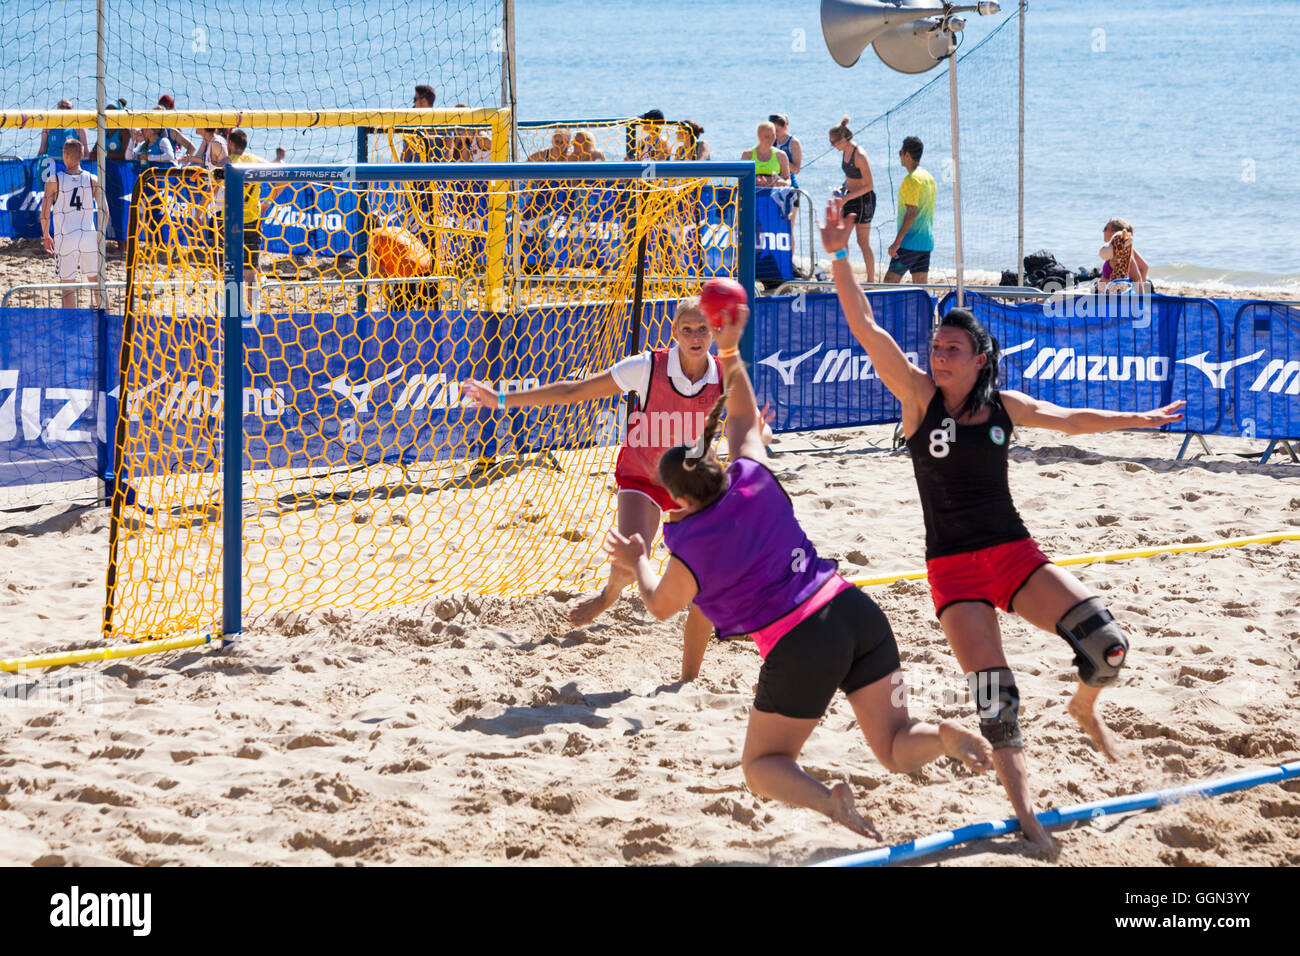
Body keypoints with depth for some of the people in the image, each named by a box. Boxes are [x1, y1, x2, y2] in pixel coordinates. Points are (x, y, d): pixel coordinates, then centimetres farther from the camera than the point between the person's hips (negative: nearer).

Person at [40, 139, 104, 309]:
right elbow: (104, 211, 2)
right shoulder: (93, 180, 1)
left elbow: (44, 214, -5)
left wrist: (46, 237, 11)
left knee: (68, 286, 2)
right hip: (89, 236, 2)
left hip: (65, 238, -2)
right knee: (95, 281, 15)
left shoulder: (54, 181, -5)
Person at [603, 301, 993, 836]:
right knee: (897, 750, 11)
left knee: (762, 767, 13)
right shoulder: (752, 478, 3)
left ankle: (826, 800, -19)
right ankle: (945, 735, -23)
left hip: (798, 648, -6)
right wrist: (729, 353, 29)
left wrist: (637, 564, 33)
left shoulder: (690, 551, -7)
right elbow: (745, 419, 26)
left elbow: (661, 608, 16)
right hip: (854, 610, 6)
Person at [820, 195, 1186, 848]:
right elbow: (865, 329, -12)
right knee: (995, 697, -14)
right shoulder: (919, 396, -3)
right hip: (953, 568, -2)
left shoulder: (1005, 406, 5)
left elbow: (1072, 420, 20)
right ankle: (1023, 811, -2)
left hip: (1014, 554, 2)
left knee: (1105, 644, -15)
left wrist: (1141, 420, 26)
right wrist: (840, 258, -21)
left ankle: (1085, 708, 19)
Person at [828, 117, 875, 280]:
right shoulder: (845, 152, 3)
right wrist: (843, 188, 3)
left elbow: (869, 185, -22)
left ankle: (871, 280, 8)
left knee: (863, 242, -2)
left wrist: (847, 197, -22)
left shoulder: (859, 156, -24)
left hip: (864, 199, -9)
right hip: (851, 197, 9)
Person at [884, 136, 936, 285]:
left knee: (890, 280, -6)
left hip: (910, 242, -9)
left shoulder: (912, 179, -13)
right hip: (927, 242, 9)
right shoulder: (929, 178, 15)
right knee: (921, 285, 6)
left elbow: (911, 213, -20)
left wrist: (897, 241, -21)